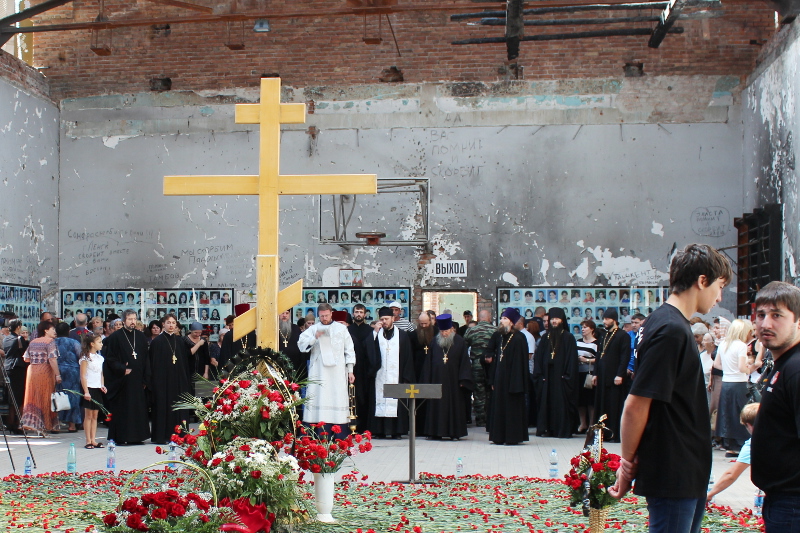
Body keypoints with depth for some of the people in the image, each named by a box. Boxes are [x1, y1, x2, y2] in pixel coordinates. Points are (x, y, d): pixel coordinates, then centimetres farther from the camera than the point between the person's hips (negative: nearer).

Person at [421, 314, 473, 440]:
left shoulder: (459, 342, -1)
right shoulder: (435, 341, 5)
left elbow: (464, 362, -2)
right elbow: (428, 362, 7)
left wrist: (463, 380, -9)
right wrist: (427, 380, 2)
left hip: (453, 380, -2)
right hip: (437, 379, 2)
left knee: (454, 404, 2)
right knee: (436, 405, 3)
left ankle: (454, 432, 8)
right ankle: (436, 432, 8)